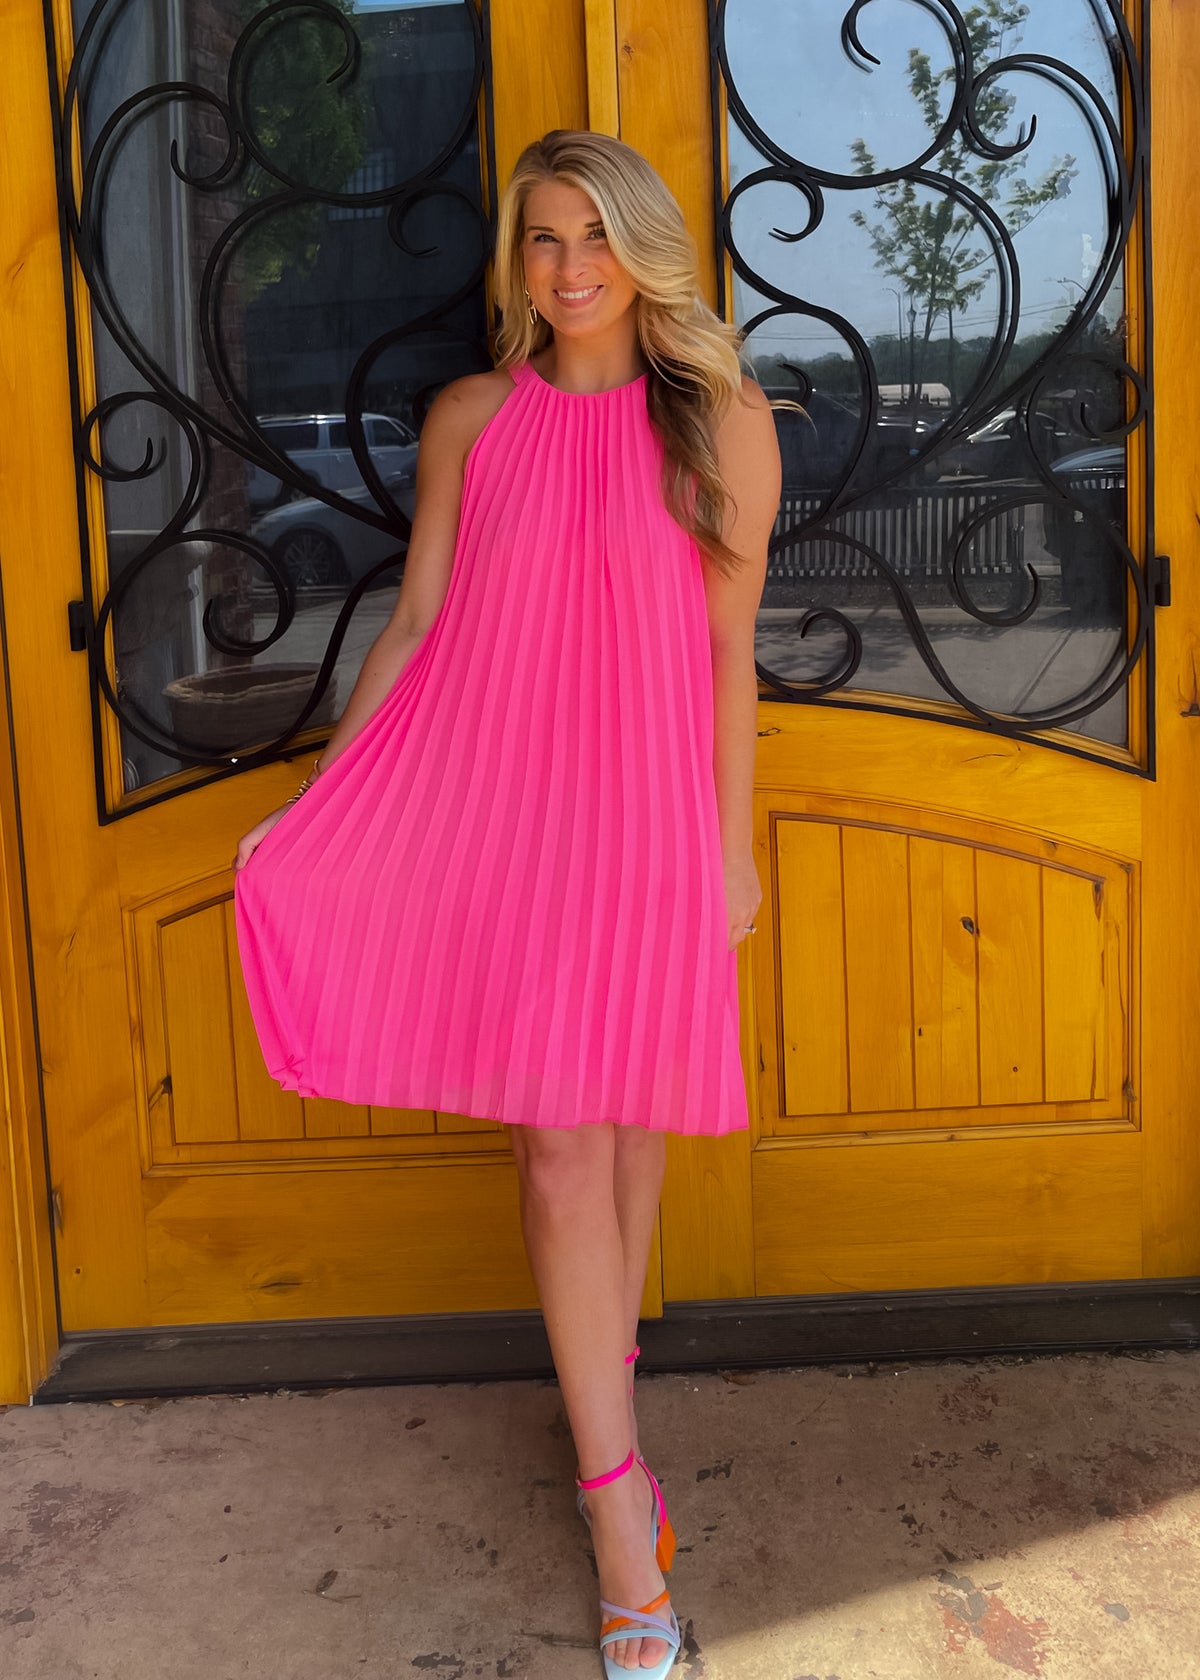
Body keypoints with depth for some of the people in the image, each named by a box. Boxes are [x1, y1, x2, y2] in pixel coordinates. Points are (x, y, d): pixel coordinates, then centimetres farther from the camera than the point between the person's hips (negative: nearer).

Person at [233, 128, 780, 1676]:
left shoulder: (720, 419, 2)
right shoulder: (469, 418, 5)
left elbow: (730, 647, 3)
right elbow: (414, 624, 6)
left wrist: (732, 841, 3)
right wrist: (313, 806, 1)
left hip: (645, 816, 0)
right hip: (491, 803, 0)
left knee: (625, 1115, 11)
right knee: (559, 1141, -1)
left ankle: (602, 1411, 34)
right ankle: (622, 1502, 8)